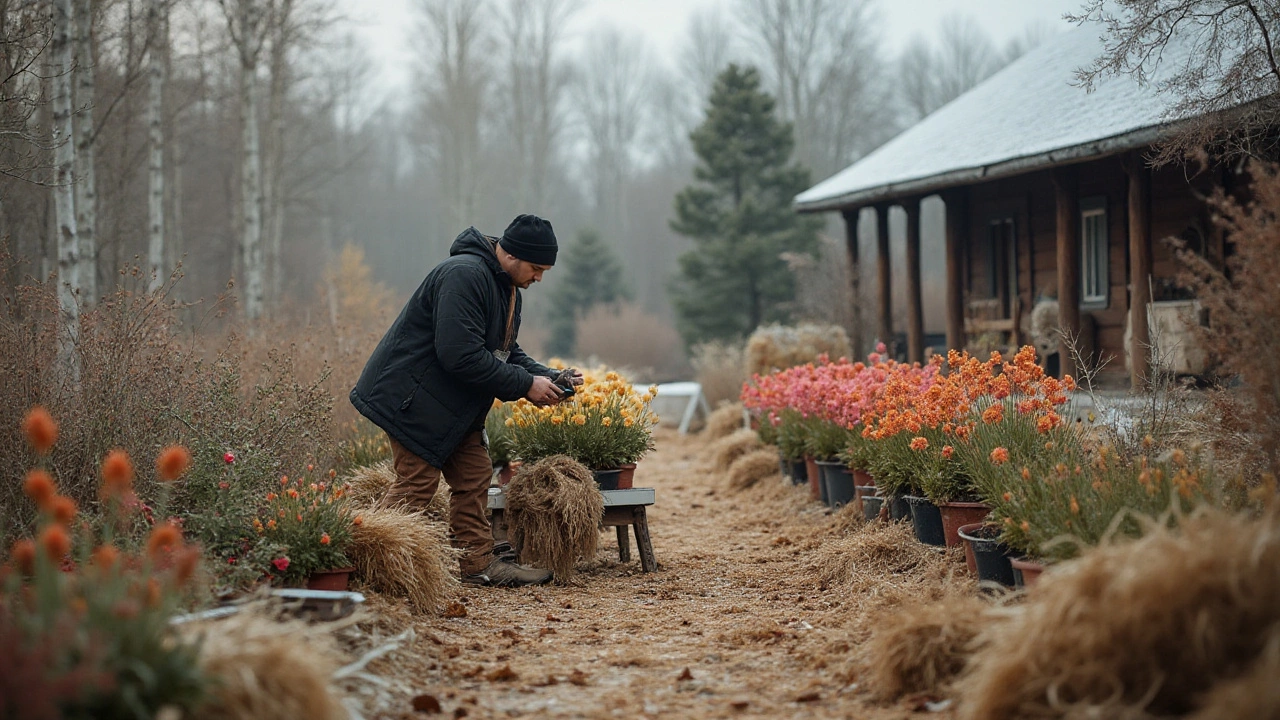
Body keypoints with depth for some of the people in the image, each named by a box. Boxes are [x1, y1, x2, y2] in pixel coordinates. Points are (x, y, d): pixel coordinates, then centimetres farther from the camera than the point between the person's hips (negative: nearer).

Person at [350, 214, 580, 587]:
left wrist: (550, 377, 0)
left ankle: (480, 563, 18)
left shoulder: (507, 289, 11)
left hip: (453, 407, 10)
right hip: (414, 398, -10)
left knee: (474, 477, 10)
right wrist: (525, 384, -23)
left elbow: (507, 352, 18)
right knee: (417, 483, -10)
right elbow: (461, 355, -30)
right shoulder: (464, 275, -23)